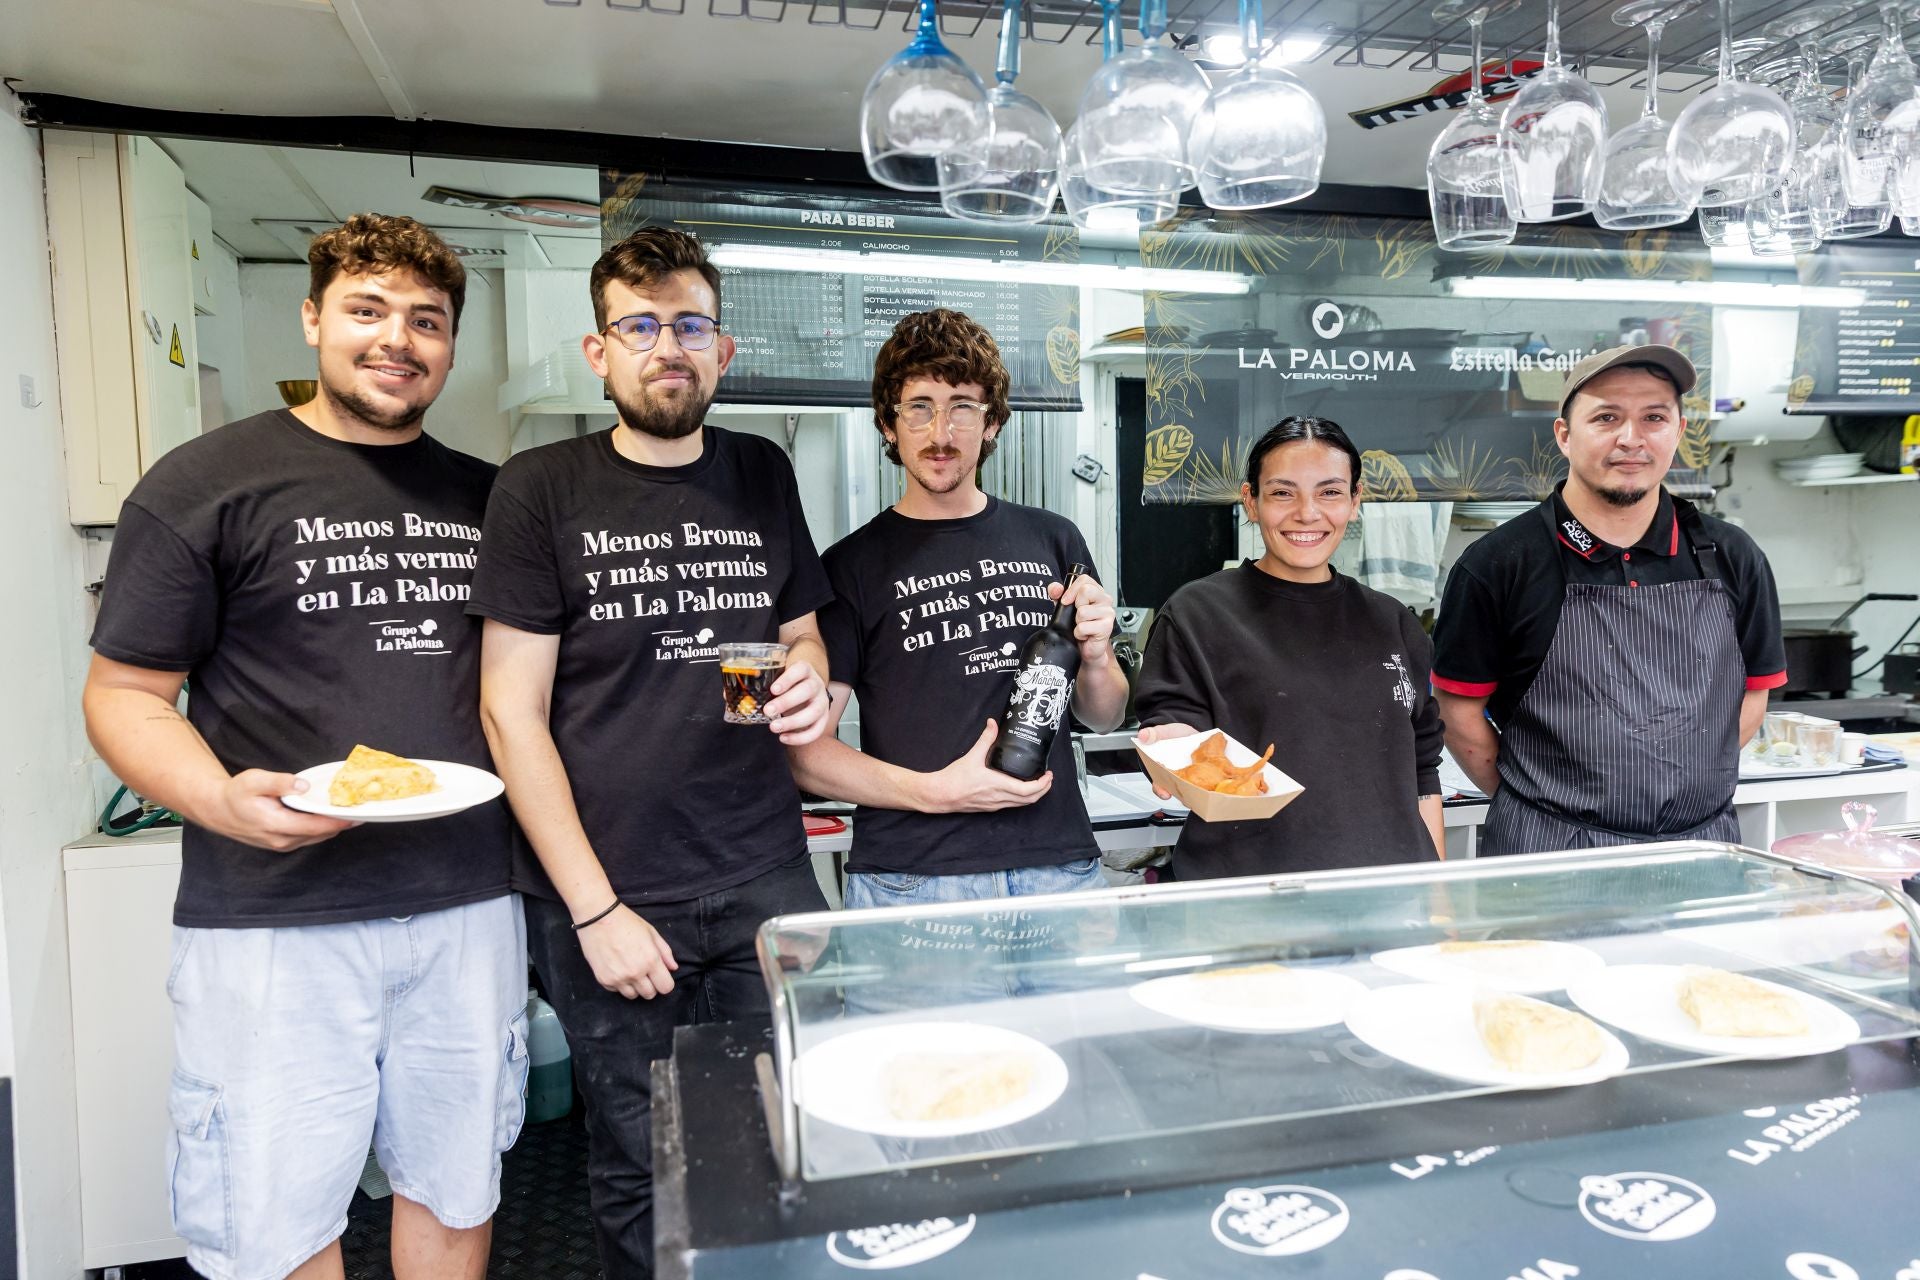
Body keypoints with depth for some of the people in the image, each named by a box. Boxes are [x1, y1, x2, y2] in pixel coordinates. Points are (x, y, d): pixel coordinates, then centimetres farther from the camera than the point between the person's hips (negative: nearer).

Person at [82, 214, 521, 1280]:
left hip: (467, 910, 4)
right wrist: (220, 799, -21)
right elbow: (124, 694, -3)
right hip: (273, 921, -3)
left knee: (454, 1192, 16)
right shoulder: (204, 484, -3)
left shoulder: (486, 499, 10)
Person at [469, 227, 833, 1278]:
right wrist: (594, 909, -10)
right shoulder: (543, 489, -4)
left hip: (765, 883, 3)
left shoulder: (762, 475, 7)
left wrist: (809, 683, -6)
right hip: (606, 896, -2)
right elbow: (511, 711, -6)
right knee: (640, 1174, 10)